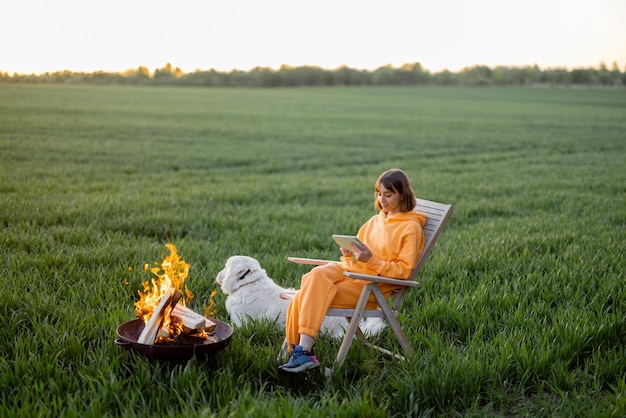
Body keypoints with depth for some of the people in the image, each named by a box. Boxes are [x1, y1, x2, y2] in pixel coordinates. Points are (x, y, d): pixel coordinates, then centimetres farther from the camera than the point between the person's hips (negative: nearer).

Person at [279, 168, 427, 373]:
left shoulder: (411, 228, -2)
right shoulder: (375, 220, 19)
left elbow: (403, 271, -8)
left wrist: (370, 260, -19)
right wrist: (351, 254, 0)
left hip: (372, 286, -6)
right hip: (350, 268, 6)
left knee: (315, 297, -26)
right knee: (316, 276, -26)